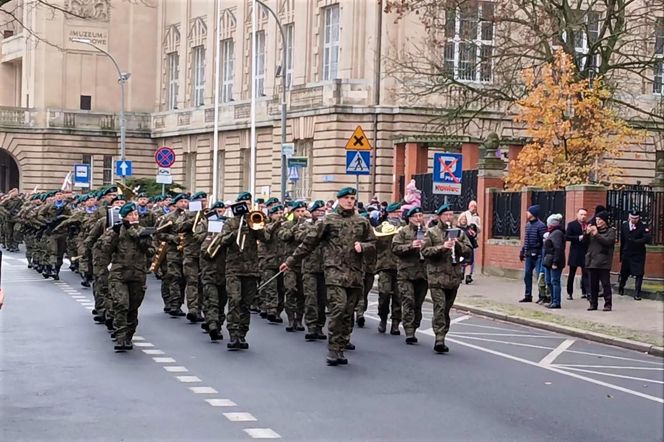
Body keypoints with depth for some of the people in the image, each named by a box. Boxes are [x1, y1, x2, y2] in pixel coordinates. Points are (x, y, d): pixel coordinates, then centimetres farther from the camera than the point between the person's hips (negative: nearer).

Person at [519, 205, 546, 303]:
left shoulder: (540, 226, -12)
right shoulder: (527, 225, 13)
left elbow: (544, 241, -14)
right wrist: (522, 252, 18)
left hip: (537, 255, -8)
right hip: (528, 254, 8)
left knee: (539, 276, -4)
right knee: (527, 275, 10)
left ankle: (542, 296, 2)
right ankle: (528, 296, 17)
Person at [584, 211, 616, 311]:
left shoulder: (610, 231, 1)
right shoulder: (593, 230, 15)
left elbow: (608, 241, -16)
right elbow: (585, 241, 11)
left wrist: (596, 234, -19)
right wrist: (587, 233, -8)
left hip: (603, 262, -5)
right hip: (592, 261, 5)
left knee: (605, 283, -4)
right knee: (593, 284, 8)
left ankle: (608, 304, -1)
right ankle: (593, 304, 14)